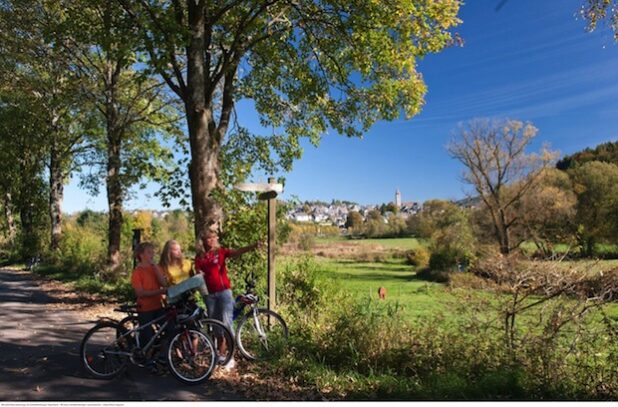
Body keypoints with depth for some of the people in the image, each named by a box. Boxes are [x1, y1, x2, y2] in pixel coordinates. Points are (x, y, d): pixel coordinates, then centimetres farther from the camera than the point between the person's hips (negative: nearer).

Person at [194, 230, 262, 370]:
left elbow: (237, 252, -16)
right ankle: (221, 354, 24)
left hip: (224, 291, -3)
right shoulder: (199, 257, 6)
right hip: (209, 294, 3)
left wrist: (253, 246, -34)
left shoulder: (221, 251, 1)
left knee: (226, 323, -7)